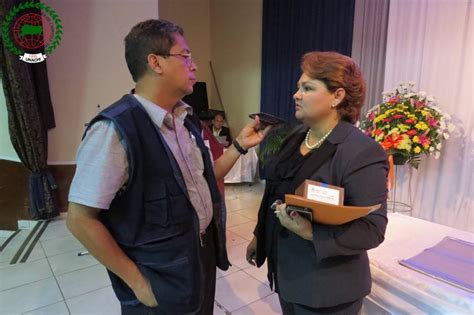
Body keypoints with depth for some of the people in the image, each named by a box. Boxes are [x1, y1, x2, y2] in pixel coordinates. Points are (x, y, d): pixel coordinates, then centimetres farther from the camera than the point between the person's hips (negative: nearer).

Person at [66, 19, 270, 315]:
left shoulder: (186, 120, 1)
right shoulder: (115, 129, -24)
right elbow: (80, 219, -21)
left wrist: (240, 145, -1)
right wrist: (137, 281, -16)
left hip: (203, 255, 7)